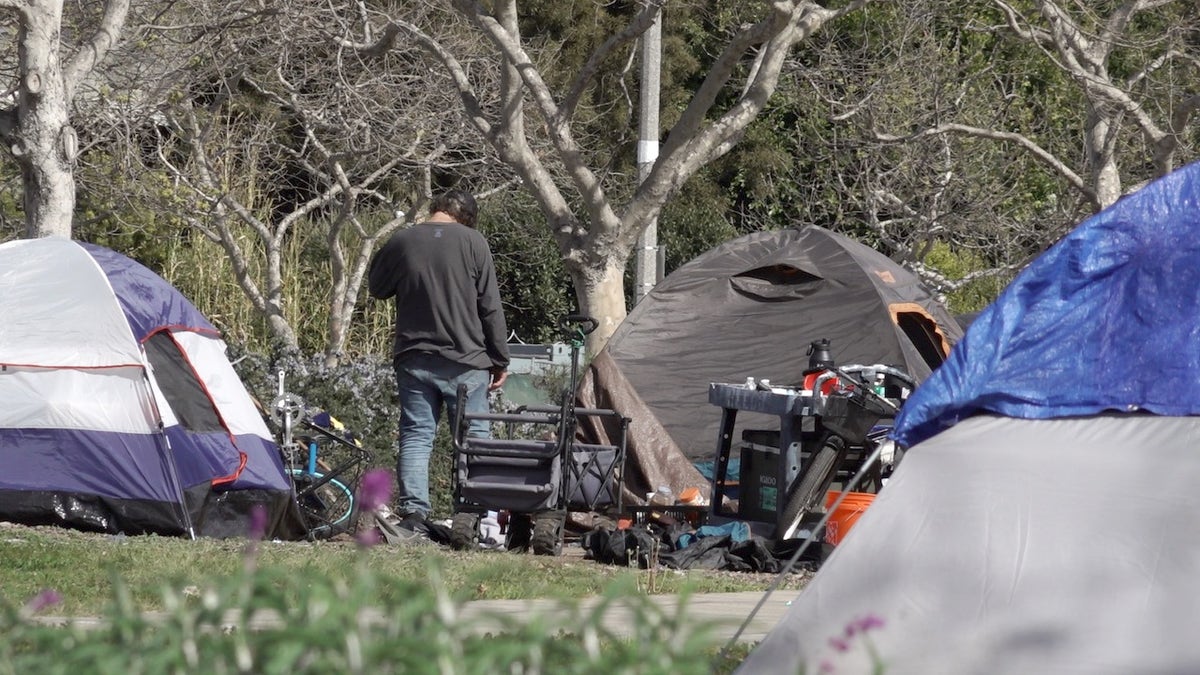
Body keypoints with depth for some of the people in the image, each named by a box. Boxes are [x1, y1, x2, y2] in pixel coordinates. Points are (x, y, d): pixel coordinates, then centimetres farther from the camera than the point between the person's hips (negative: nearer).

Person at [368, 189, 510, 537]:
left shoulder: (400, 243, 0)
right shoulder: (473, 242, -5)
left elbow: (377, 288, 16)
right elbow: (491, 308, -3)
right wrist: (500, 360, 3)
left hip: (414, 360, 2)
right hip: (466, 362, -2)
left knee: (415, 435, 5)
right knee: (474, 437, 4)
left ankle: (412, 512, -4)